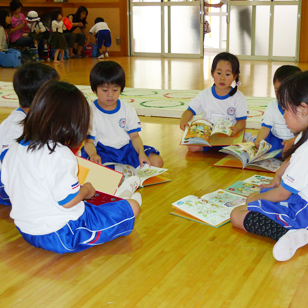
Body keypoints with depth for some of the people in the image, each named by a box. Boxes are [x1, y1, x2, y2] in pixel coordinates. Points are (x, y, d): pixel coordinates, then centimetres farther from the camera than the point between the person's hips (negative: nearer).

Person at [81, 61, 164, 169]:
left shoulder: (128, 110, 7)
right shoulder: (91, 112, -3)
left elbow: (134, 136, 6)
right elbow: (89, 141, -6)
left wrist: (141, 153, -16)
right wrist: (93, 155, -31)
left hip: (126, 149, 4)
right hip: (102, 151, -4)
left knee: (157, 161, -16)